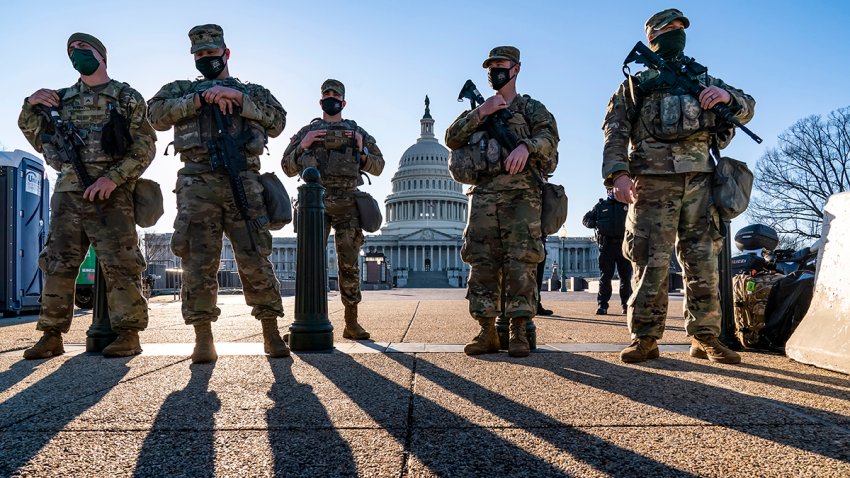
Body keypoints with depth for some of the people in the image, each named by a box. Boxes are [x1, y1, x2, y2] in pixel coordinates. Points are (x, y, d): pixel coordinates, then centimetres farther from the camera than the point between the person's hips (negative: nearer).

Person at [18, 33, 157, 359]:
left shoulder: (127, 97, 7)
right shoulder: (63, 98, 19)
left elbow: (145, 146, -2)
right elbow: (38, 139, 23)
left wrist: (113, 177, -14)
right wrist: (30, 106, 5)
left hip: (111, 194, -5)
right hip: (68, 192, 5)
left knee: (118, 264, -8)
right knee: (57, 264, 4)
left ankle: (128, 334, -4)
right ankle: (52, 335, 11)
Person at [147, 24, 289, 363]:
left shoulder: (253, 91, 23)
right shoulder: (182, 89, 23)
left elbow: (277, 123, 4)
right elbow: (156, 114, 3)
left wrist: (239, 99, -5)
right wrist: (201, 98, -5)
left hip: (243, 183, 0)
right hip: (197, 184, 1)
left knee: (255, 259, -5)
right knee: (198, 261, -4)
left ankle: (271, 334, 3)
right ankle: (203, 339, 2)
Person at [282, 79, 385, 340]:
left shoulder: (358, 132, 18)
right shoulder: (307, 131, 16)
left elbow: (378, 166, 17)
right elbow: (287, 167, 14)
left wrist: (362, 151, -1)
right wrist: (303, 146, -2)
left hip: (347, 204, 0)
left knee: (349, 263, -1)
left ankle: (351, 323, 4)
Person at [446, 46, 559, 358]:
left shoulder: (532, 108, 15)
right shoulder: (479, 111, 25)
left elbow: (549, 136, -4)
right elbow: (452, 140, 10)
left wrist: (526, 146, -24)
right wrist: (480, 113, 0)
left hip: (521, 194, -3)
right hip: (484, 194, 3)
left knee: (521, 261, -8)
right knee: (482, 262, -2)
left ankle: (519, 332, -2)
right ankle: (487, 332, 4)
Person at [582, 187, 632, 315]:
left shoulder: (628, 205, 12)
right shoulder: (601, 206, 12)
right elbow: (586, 219, 15)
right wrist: (596, 224, -5)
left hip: (623, 245, 1)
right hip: (606, 246, -1)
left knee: (626, 277, 3)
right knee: (605, 277, -1)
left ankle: (627, 304, 13)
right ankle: (602, 305, 1)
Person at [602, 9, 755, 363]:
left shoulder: (702, 78, 25)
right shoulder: (636, 85, 15)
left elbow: (747, 108, 25)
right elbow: (614, 133, 2)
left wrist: (727, 96, 0)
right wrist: (617, 174, -15)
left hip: (699, 180, 4)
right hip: (653, 181, -3)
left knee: (703, 261, 2)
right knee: (651, 262, -7)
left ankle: (705, 338, 9)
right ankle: (645, 338, -1)